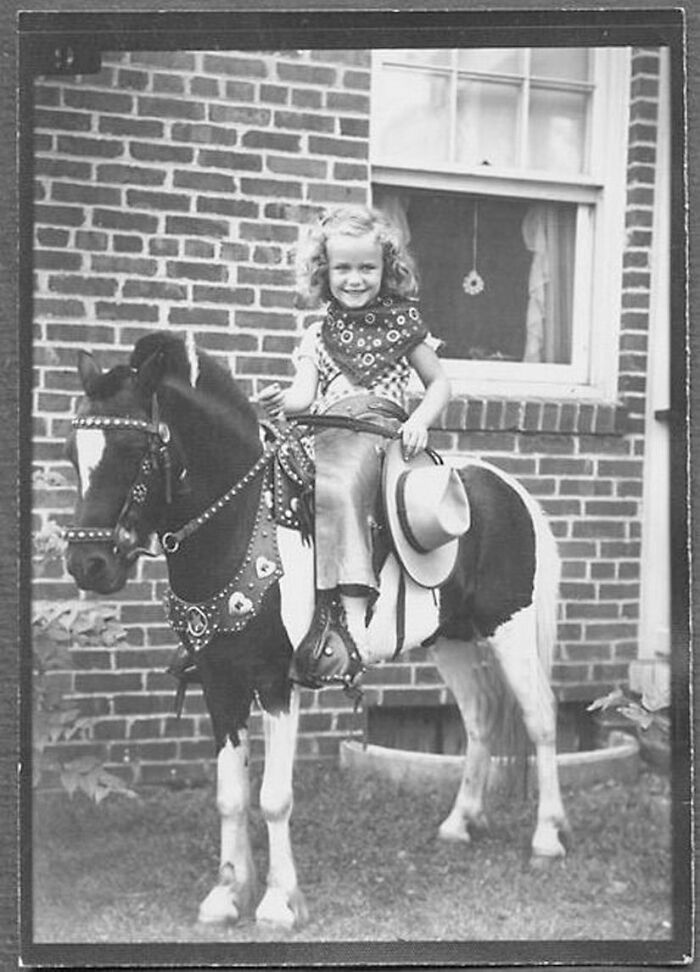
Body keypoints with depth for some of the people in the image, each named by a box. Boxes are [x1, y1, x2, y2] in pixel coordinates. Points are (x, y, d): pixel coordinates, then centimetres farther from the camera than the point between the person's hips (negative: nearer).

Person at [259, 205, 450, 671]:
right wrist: (283, 400, -16)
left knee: (335, 488, -35)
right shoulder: (317, 335, 22)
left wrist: (419, 421, -5)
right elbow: (305, 394, 8)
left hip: (382, 430, -5)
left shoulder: (402, 321, 14)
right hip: (326, 435, 5)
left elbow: (440, 383, 15)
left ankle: (352, 617, -41)